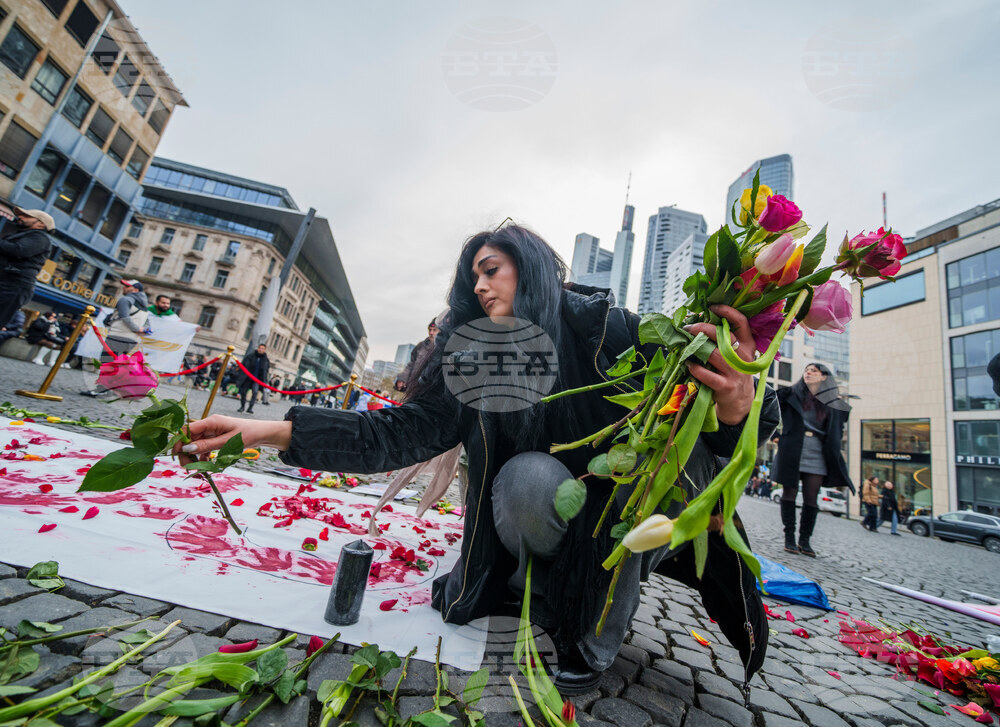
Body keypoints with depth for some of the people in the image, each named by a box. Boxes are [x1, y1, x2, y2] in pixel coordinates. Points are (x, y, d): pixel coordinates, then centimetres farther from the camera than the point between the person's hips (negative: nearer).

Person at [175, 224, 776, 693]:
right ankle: (551, 594, 7)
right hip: (554, 521, 2)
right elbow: (406, 431, -15)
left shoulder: (608, 328, -17)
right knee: (527, 476, -25)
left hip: (633, 512, -1)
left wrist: (736, 410, -45)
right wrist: (274, 431, -22)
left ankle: (598, 631, -8)